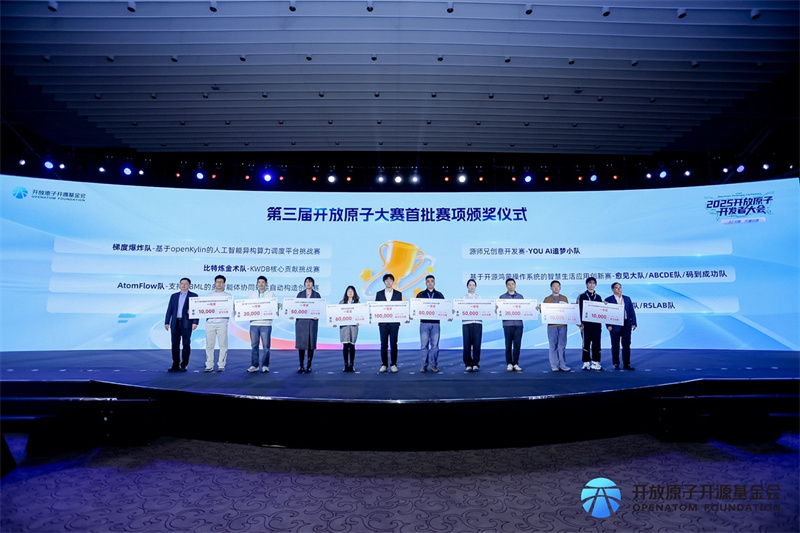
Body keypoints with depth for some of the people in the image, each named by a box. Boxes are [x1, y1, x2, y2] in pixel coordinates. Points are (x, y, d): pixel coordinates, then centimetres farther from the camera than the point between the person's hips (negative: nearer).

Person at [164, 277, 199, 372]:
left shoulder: (193, 296, 4)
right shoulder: (174, 296, 16)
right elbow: (169, 310, 14)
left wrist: (195, 322, -11)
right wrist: (167, 322, 6)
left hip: (186, 324, -3)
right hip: (175, 323, 4)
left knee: (186, 344, -1)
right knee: (175, 345, 4)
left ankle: (183, 365, 6)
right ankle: (175, 365, 12)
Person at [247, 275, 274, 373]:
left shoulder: (271, 295, 7)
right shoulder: (252, 295, 16)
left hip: (266, 324, -3)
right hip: (254, 323, 3)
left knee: (266, 346, -2)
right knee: (254, 345, 4)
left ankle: (265, 366, 6)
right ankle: (254, 365, 11)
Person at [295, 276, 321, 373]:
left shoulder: (316, 295, 8)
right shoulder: (300, 294, 12)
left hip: (312, 321, -1)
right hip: (301, 321, 1)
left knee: (311, 344, -1)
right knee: (301, 343, 1)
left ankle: (309, 366, 8)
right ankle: (301, 366, 9)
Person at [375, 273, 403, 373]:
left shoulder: (398, 294, 10)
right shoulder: (379, 294, 11)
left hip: (394, 322, -1)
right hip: (383, 323, 1)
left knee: (394, 344, 0)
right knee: (384, 344, 1)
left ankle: (393, 365, 7)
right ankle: (384, 364, 9)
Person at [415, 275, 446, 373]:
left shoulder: (439, 295, 12)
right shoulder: (420, 295, 9)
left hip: (436, 323, 1)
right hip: (424, 323, -1)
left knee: (435, 345, 1)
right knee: (424, 345, 0)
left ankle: (434, 364, 10)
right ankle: (424, 365, 7)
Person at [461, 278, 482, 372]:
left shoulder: (479, 297, 15)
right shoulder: (464, 297, 10)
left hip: (477, 323, 1)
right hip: (466, 323, -1)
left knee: (477, 344, -4)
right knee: (467, 344, -3)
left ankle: (475, 364, 5)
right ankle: (468, 364, 6)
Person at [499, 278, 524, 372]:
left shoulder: (520, 297, 13)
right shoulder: (502, 297, 8)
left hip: (518, 324, 2)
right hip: (507, 324, -1)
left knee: (517, 344, 2)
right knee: (508, 345, 1)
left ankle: (516, 363, 11)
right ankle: (509, 363, 10)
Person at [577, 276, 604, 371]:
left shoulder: (598, 297, 14)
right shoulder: (582, 296, 4)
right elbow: (579, 309, 0)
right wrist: (580, 323, -8)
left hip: (596, 323, 3)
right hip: (586, 323, -3)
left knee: (596, 343, 1)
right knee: (586, 343, -1)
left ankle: (595, 363, 8)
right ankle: (586, 363, 5)